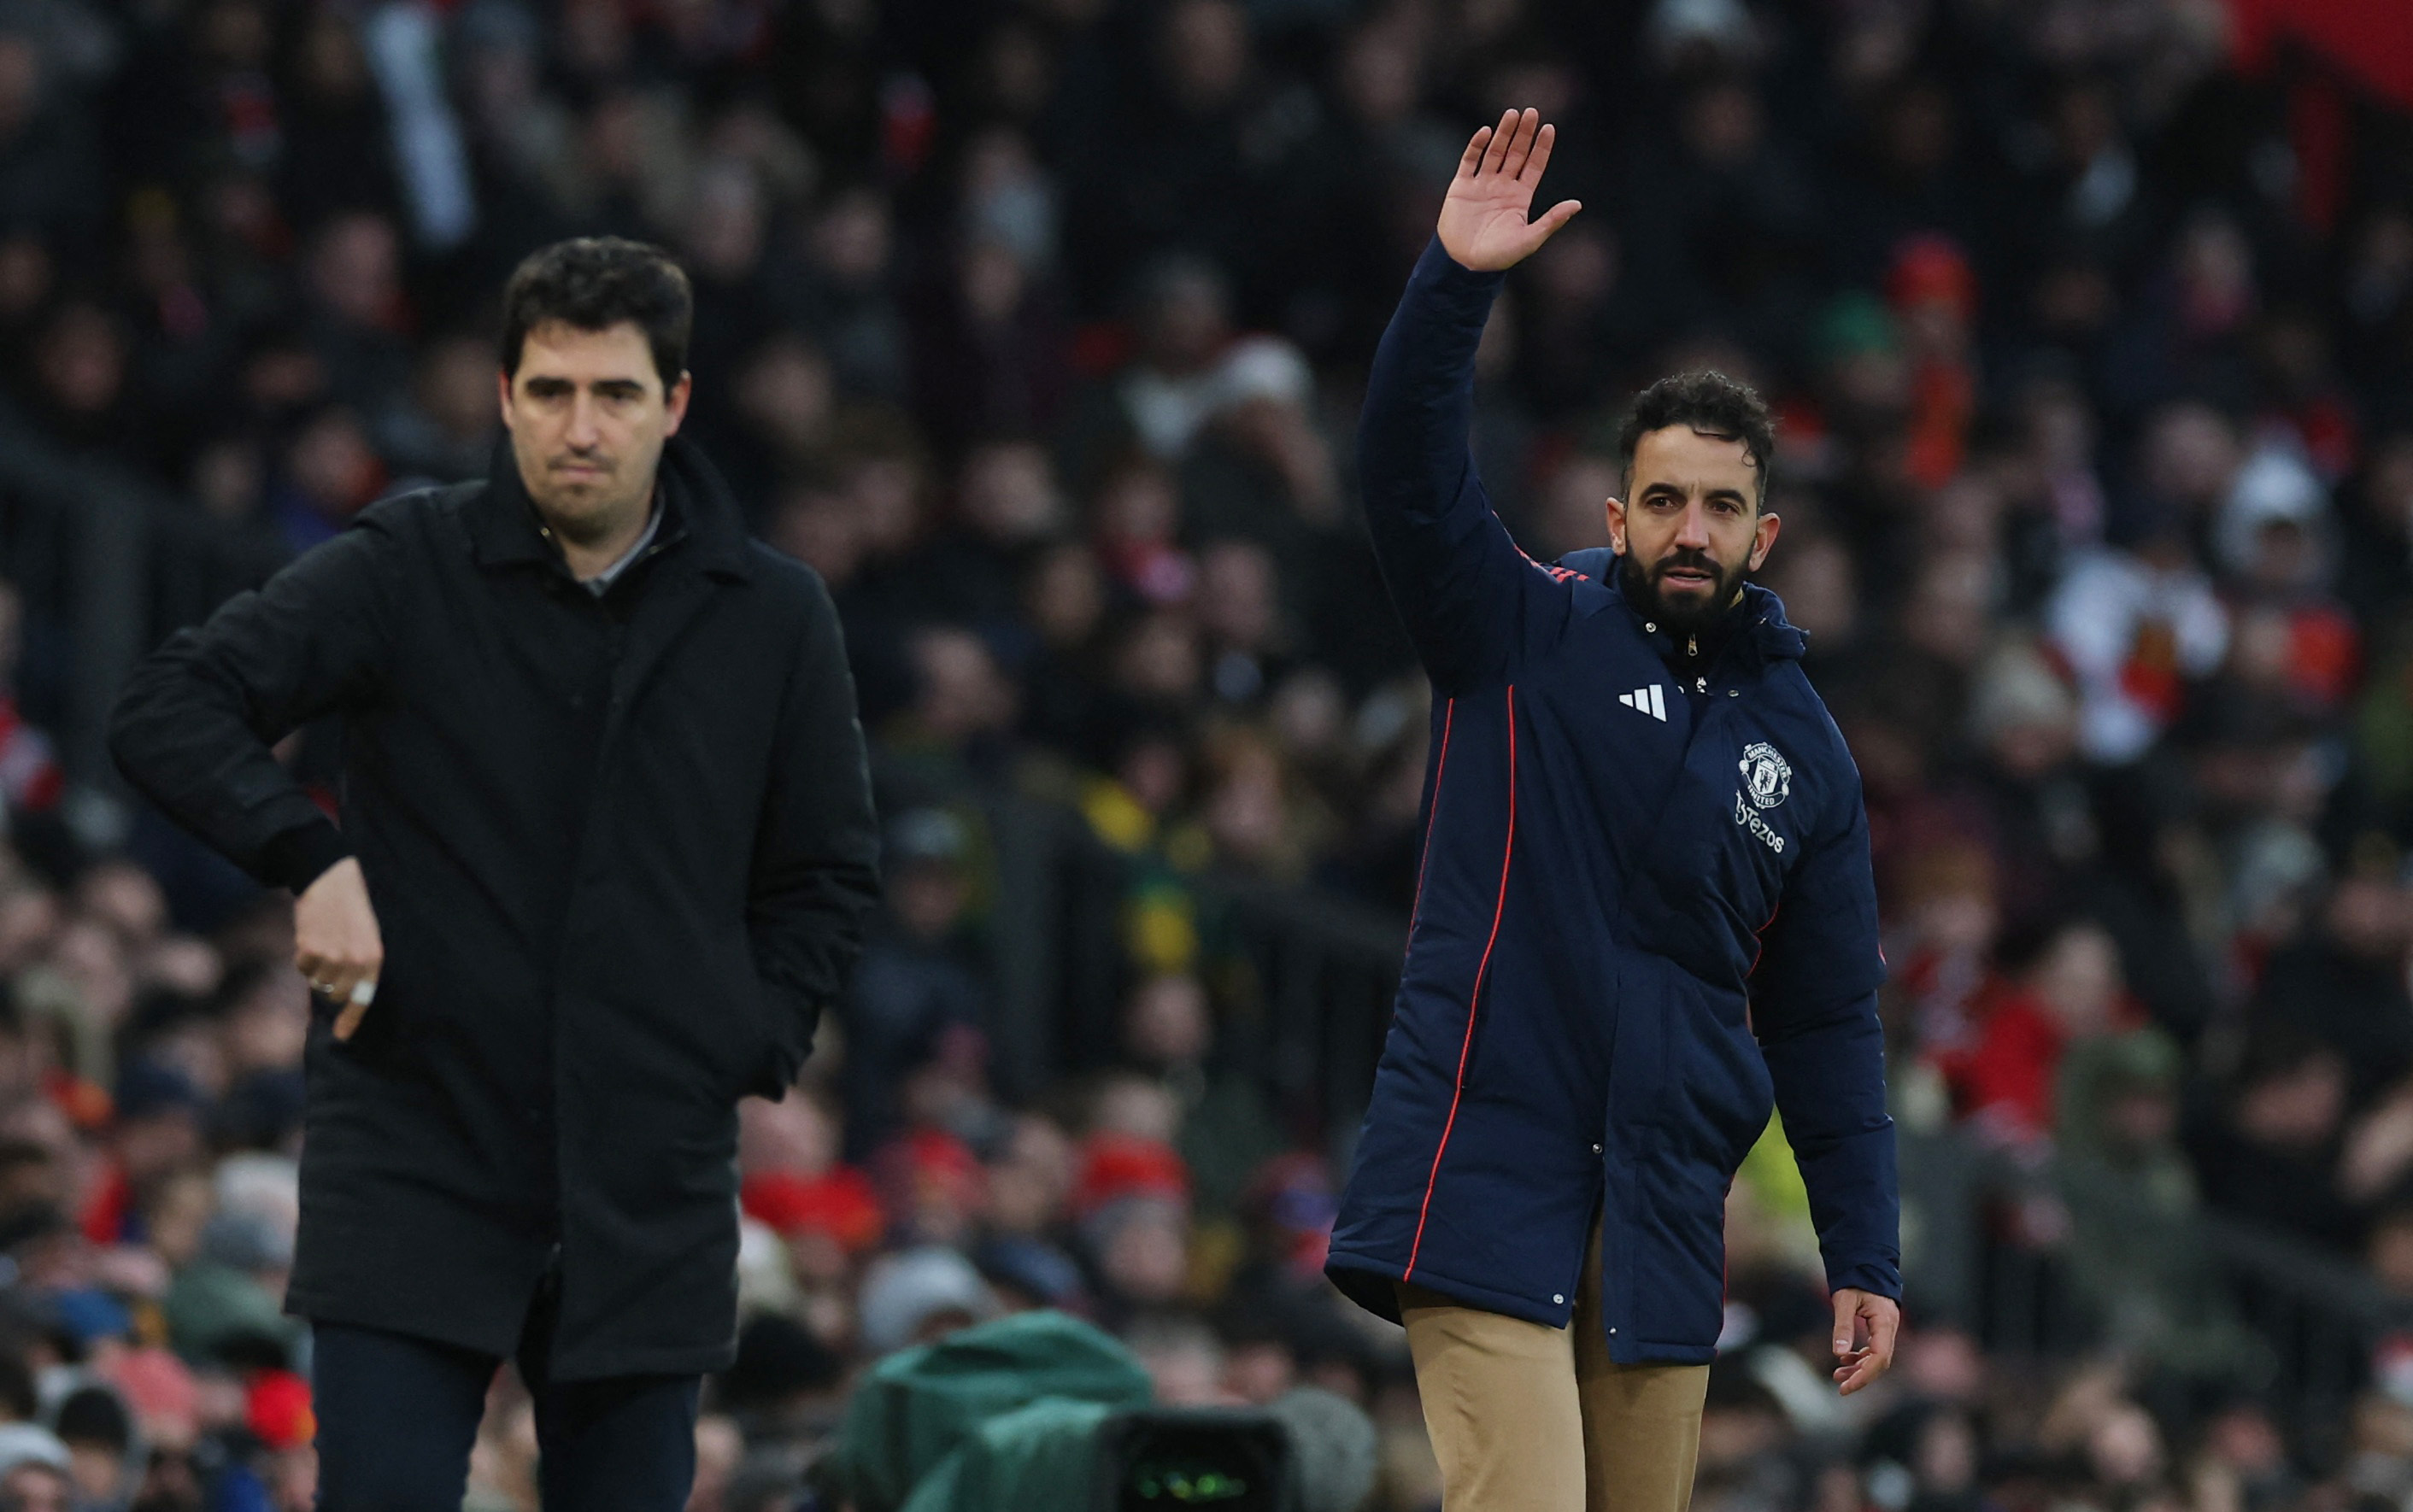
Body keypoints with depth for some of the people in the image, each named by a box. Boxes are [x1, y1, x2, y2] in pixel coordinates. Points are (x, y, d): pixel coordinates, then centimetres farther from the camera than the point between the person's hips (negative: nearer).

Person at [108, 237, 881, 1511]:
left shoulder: (773, 618, 5)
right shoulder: (405, 572, -3)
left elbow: (826, 874, 16)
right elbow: (168, 708, -7)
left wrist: (749, 1049, 2)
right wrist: (309, 857, -21)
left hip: (650, 1201, 2)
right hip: (410, 1168, -2)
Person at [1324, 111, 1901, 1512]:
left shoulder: (1804, 746, 13)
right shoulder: (1528, 637, 4)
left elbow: (1828, 1024, 15)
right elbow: (1411, 474, -12)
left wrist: (1867, 1256, 10)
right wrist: (1456, 286, -28)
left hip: (1665, 1220, 4)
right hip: (1486, 1174, -4)